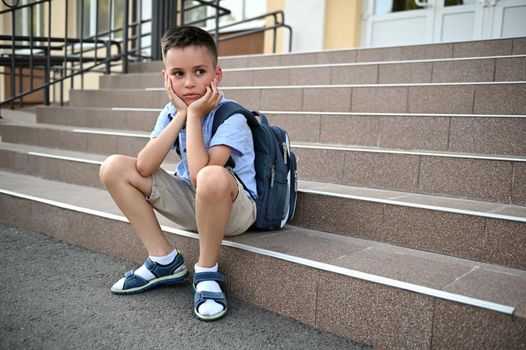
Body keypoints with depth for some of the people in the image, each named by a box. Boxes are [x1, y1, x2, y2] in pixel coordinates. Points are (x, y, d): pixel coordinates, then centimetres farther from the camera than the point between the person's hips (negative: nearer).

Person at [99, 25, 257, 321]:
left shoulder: (231, 117, -20)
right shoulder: (172, 111, -2)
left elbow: (199, 175, -34)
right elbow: (144, 167, -17)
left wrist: (194, 114, -26)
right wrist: (181, 115, -19)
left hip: (236, 207, -6)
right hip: (192, 205, 7)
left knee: (212, 177, -42)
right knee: (114, 167, -4)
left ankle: (207, 272, -15)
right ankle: (164, 261, 1)